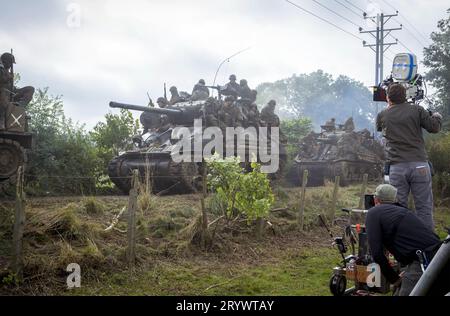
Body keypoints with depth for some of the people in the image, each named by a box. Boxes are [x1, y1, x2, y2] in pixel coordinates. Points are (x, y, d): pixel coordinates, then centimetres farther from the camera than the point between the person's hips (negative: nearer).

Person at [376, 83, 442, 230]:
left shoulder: (382, 115, 9)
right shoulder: (417, 110, 4)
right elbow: (434, 128, 6)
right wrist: (437, 116, 28)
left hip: (396, 167, 1)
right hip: (419, 165, -1)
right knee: (424, 208, 4)